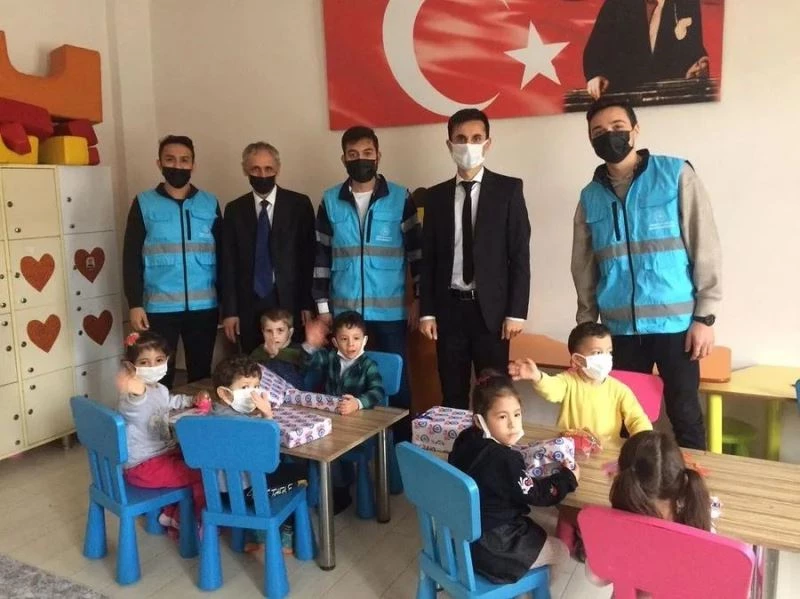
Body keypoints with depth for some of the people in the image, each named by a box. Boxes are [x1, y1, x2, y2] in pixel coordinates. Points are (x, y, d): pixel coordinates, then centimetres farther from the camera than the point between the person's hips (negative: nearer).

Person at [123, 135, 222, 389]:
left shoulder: (210, 203, 7)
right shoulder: (143, 204, 3)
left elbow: (221, 255, 8)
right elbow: (131, 258, 1)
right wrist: (135, 304, -6)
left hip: (204, 307, 1)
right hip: (159, 308, -1)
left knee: (201, 374, 10)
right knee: (159, 377, 3)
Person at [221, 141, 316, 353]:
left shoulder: (299, 204, 1)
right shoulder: (234, 210, 7)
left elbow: (309, 256, -1)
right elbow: (228, 263, 5)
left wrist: (308, 303, -5)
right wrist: (230, 310, 1)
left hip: (290, 303, -1)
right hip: (249, 305, 2)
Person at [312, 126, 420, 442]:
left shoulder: (400, 198, -1)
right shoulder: (330, 201, 4)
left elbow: (416, 250, 1)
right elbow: (321, 257, 6)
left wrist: (418, 299, -3)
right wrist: (322, 306, 2)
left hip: (390, 310, -1)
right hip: (344, 310, 2)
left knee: (396, 381, 5)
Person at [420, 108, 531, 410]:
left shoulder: (508, 189, 0)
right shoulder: (436, 195, 8)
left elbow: (520, 254, -3)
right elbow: (428, 258, 8)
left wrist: (516, 312, -8)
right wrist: (427, 311, 2)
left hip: (491, 309, -2)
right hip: (449, 308, 3)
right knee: (452, 395, 10)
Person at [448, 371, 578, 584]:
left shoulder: (465, 440, -7)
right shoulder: (503, 461, -31)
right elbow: (535, 494, -17)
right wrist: (568, 478, -2)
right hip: (489, 546, -9)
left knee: (534, 528, 34)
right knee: (561, 551, 11)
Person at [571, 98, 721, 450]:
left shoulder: (676, 175, -2)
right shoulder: (590, 196, 7)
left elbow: (706, 248, -4)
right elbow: (584, 268, 11)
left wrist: (705, 317, -8)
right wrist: (586, 325, 10)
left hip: (675, 322, -3)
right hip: (620, 327, 3)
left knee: (684, 415, 3)